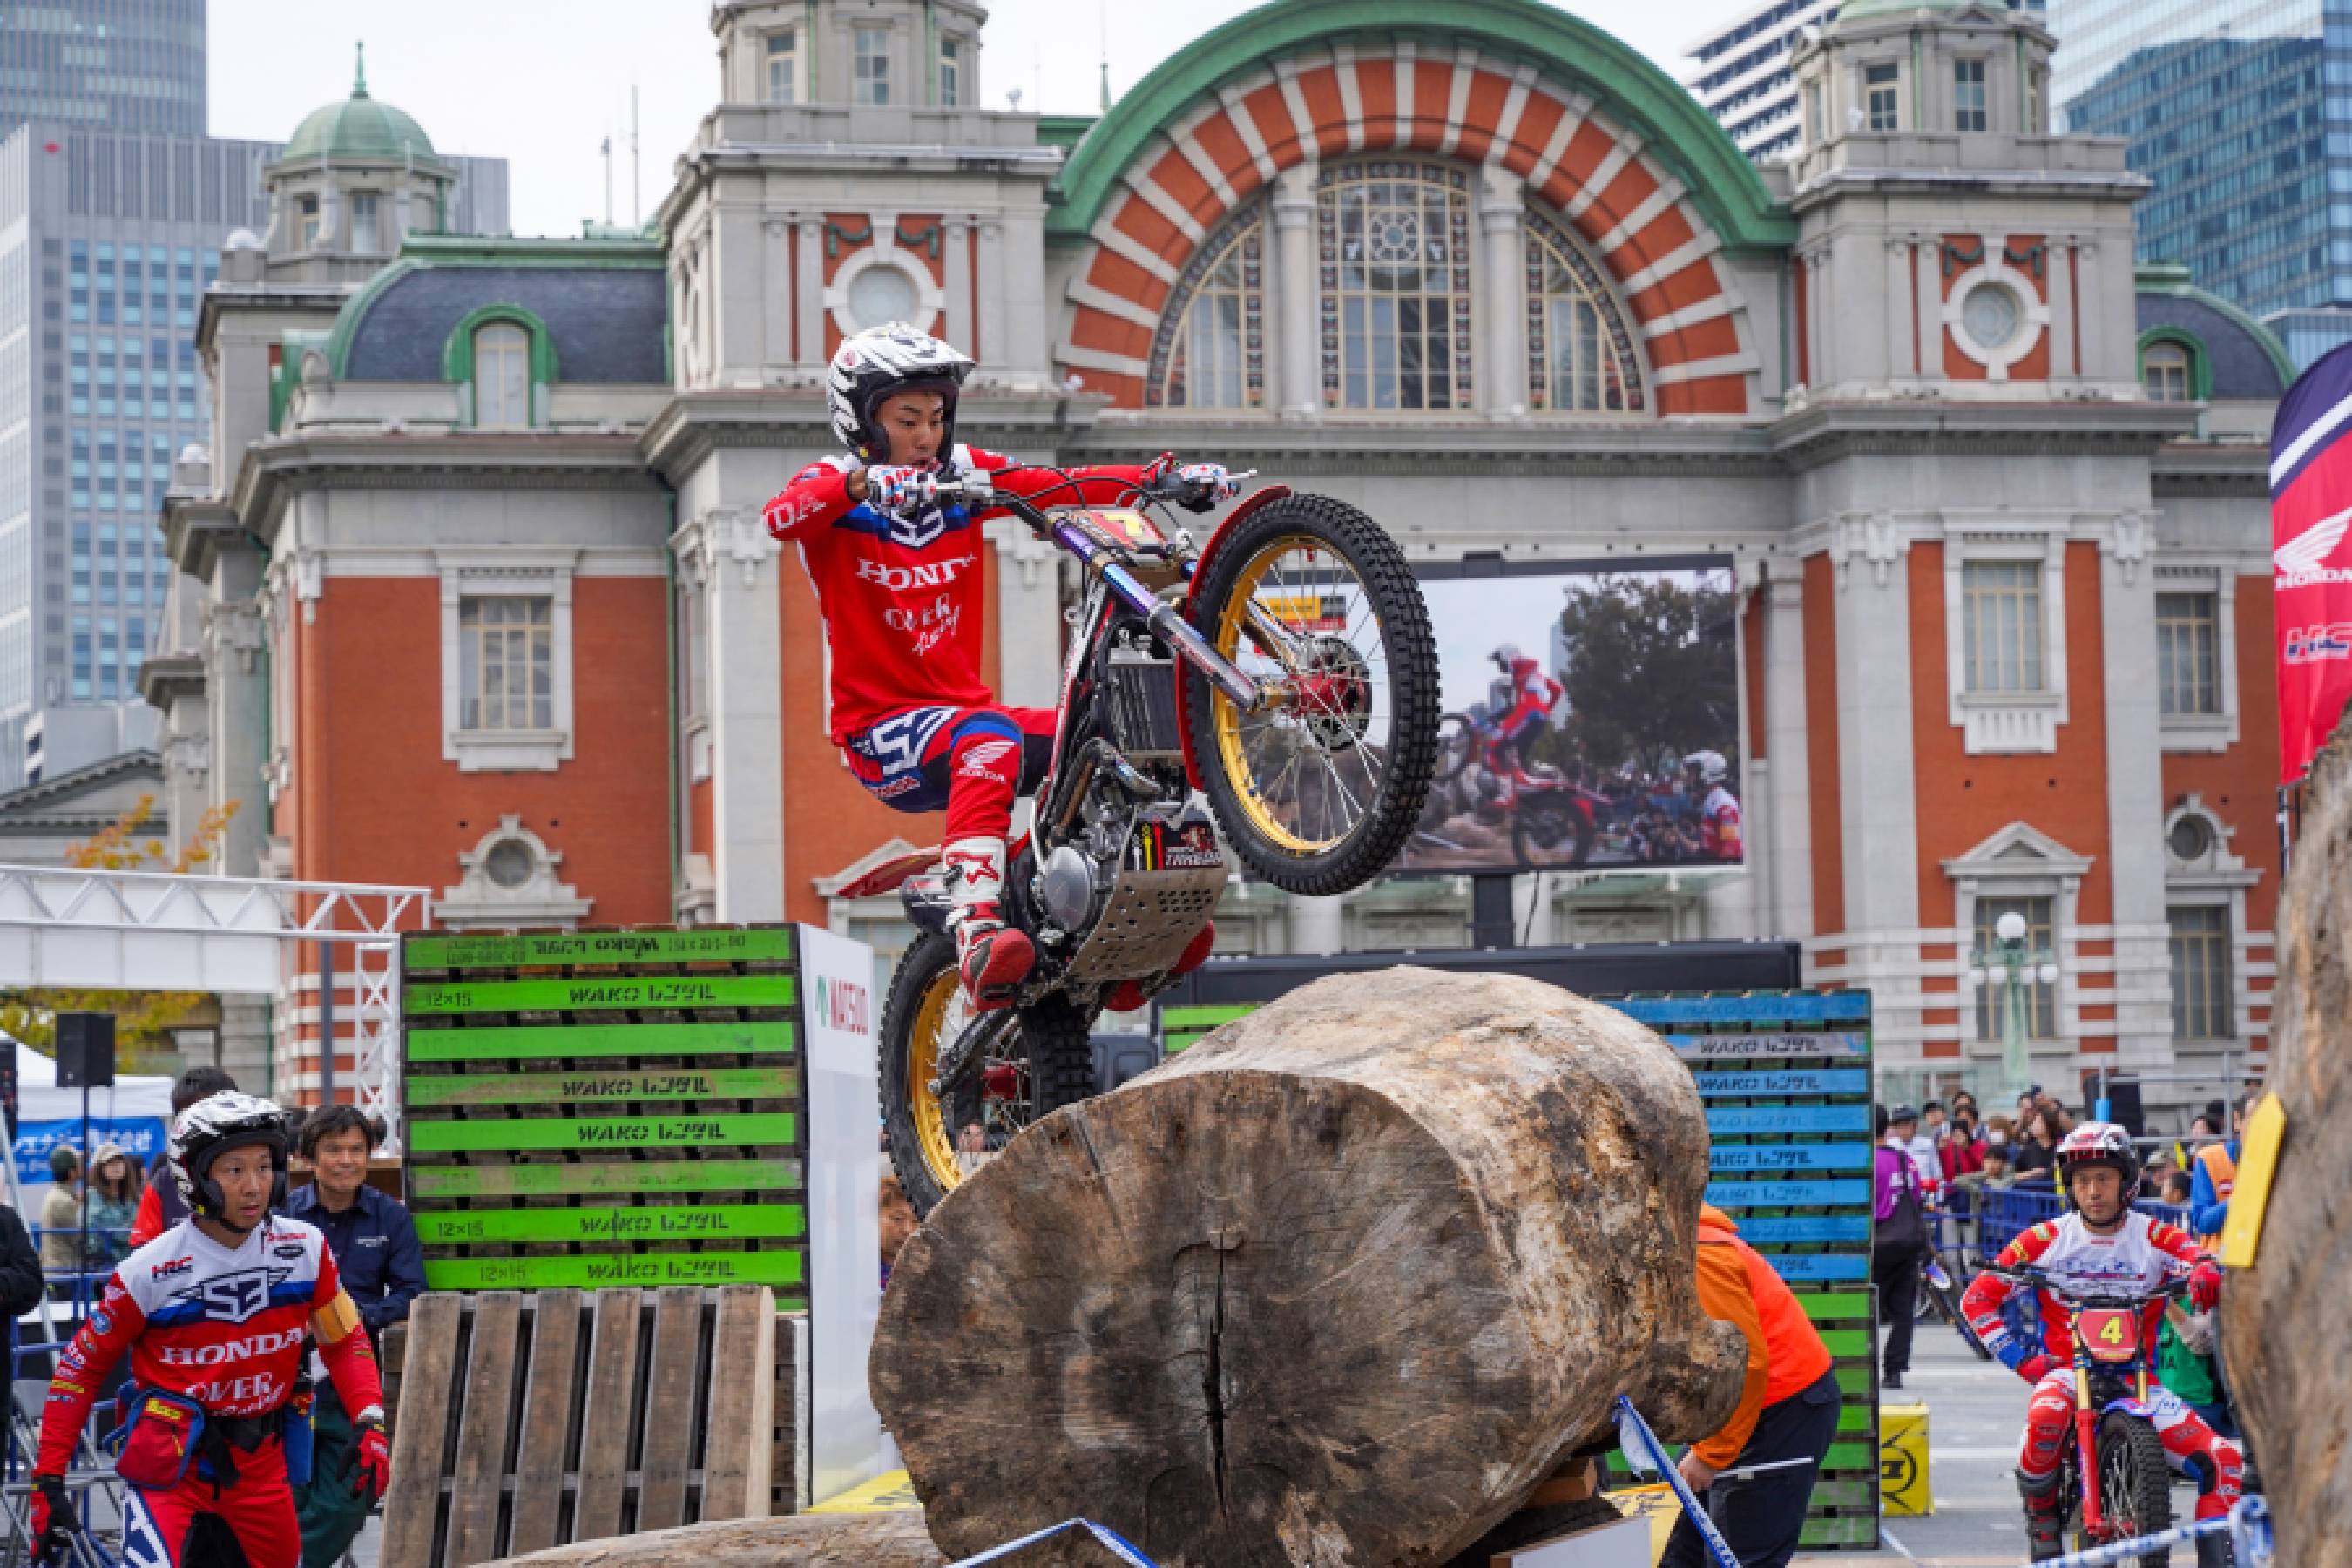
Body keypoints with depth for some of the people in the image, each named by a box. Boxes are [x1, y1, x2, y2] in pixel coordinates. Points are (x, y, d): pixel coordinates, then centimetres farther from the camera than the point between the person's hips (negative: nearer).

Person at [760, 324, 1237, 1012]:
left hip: (962, 706, 6)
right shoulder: (834, 488, -3)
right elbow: (781, 516, -26)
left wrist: (1167, 476, -13)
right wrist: (863, 481, -45)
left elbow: (1067, 487, 1)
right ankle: (976, 931, -51)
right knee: (989, 738, -35)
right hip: (880, 731, -6)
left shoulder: (968, 474, 11)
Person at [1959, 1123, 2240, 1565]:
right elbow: (1976, 1299, 4)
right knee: (2046, 1416, -37)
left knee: (2224, 1459, -16)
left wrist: (2208, 1272, -40)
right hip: (2067, 1370, -1)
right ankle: (2040, 1512, -9)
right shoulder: (2046, 1239, 2)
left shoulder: (2154, 1237, 2)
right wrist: (2019, 1357, -8)